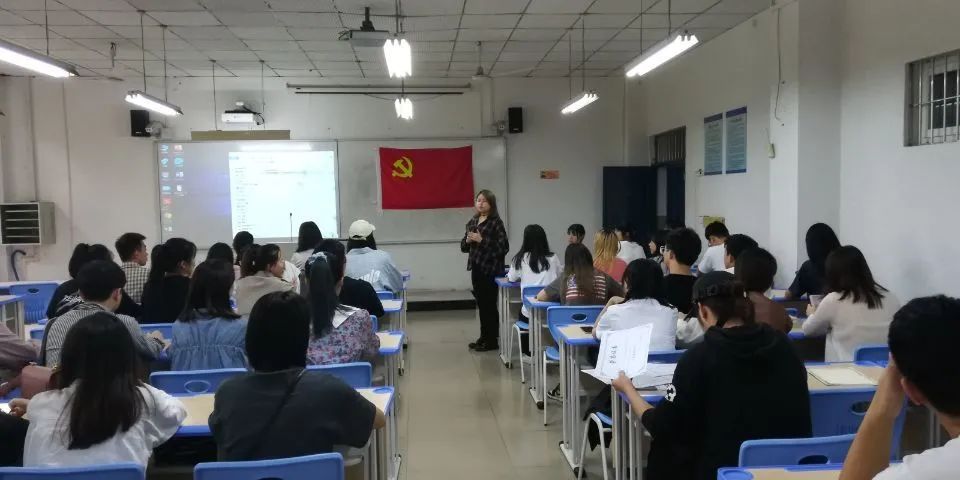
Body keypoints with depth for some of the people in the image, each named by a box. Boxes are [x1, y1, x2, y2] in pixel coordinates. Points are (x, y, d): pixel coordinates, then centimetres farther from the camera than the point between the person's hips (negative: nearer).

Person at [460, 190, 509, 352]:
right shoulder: (472, 222, 11)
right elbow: (464, 247, 16)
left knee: (489, 304, 0)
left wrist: (482, 240, -20)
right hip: (476, 268, 6)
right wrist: (467, 240, -6)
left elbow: (504, 247, -18)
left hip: (491, 269, -6)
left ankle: (492, 340, 10)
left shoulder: (496, 222, -9)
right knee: (481, 304, 14)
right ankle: (484, 337, 25)